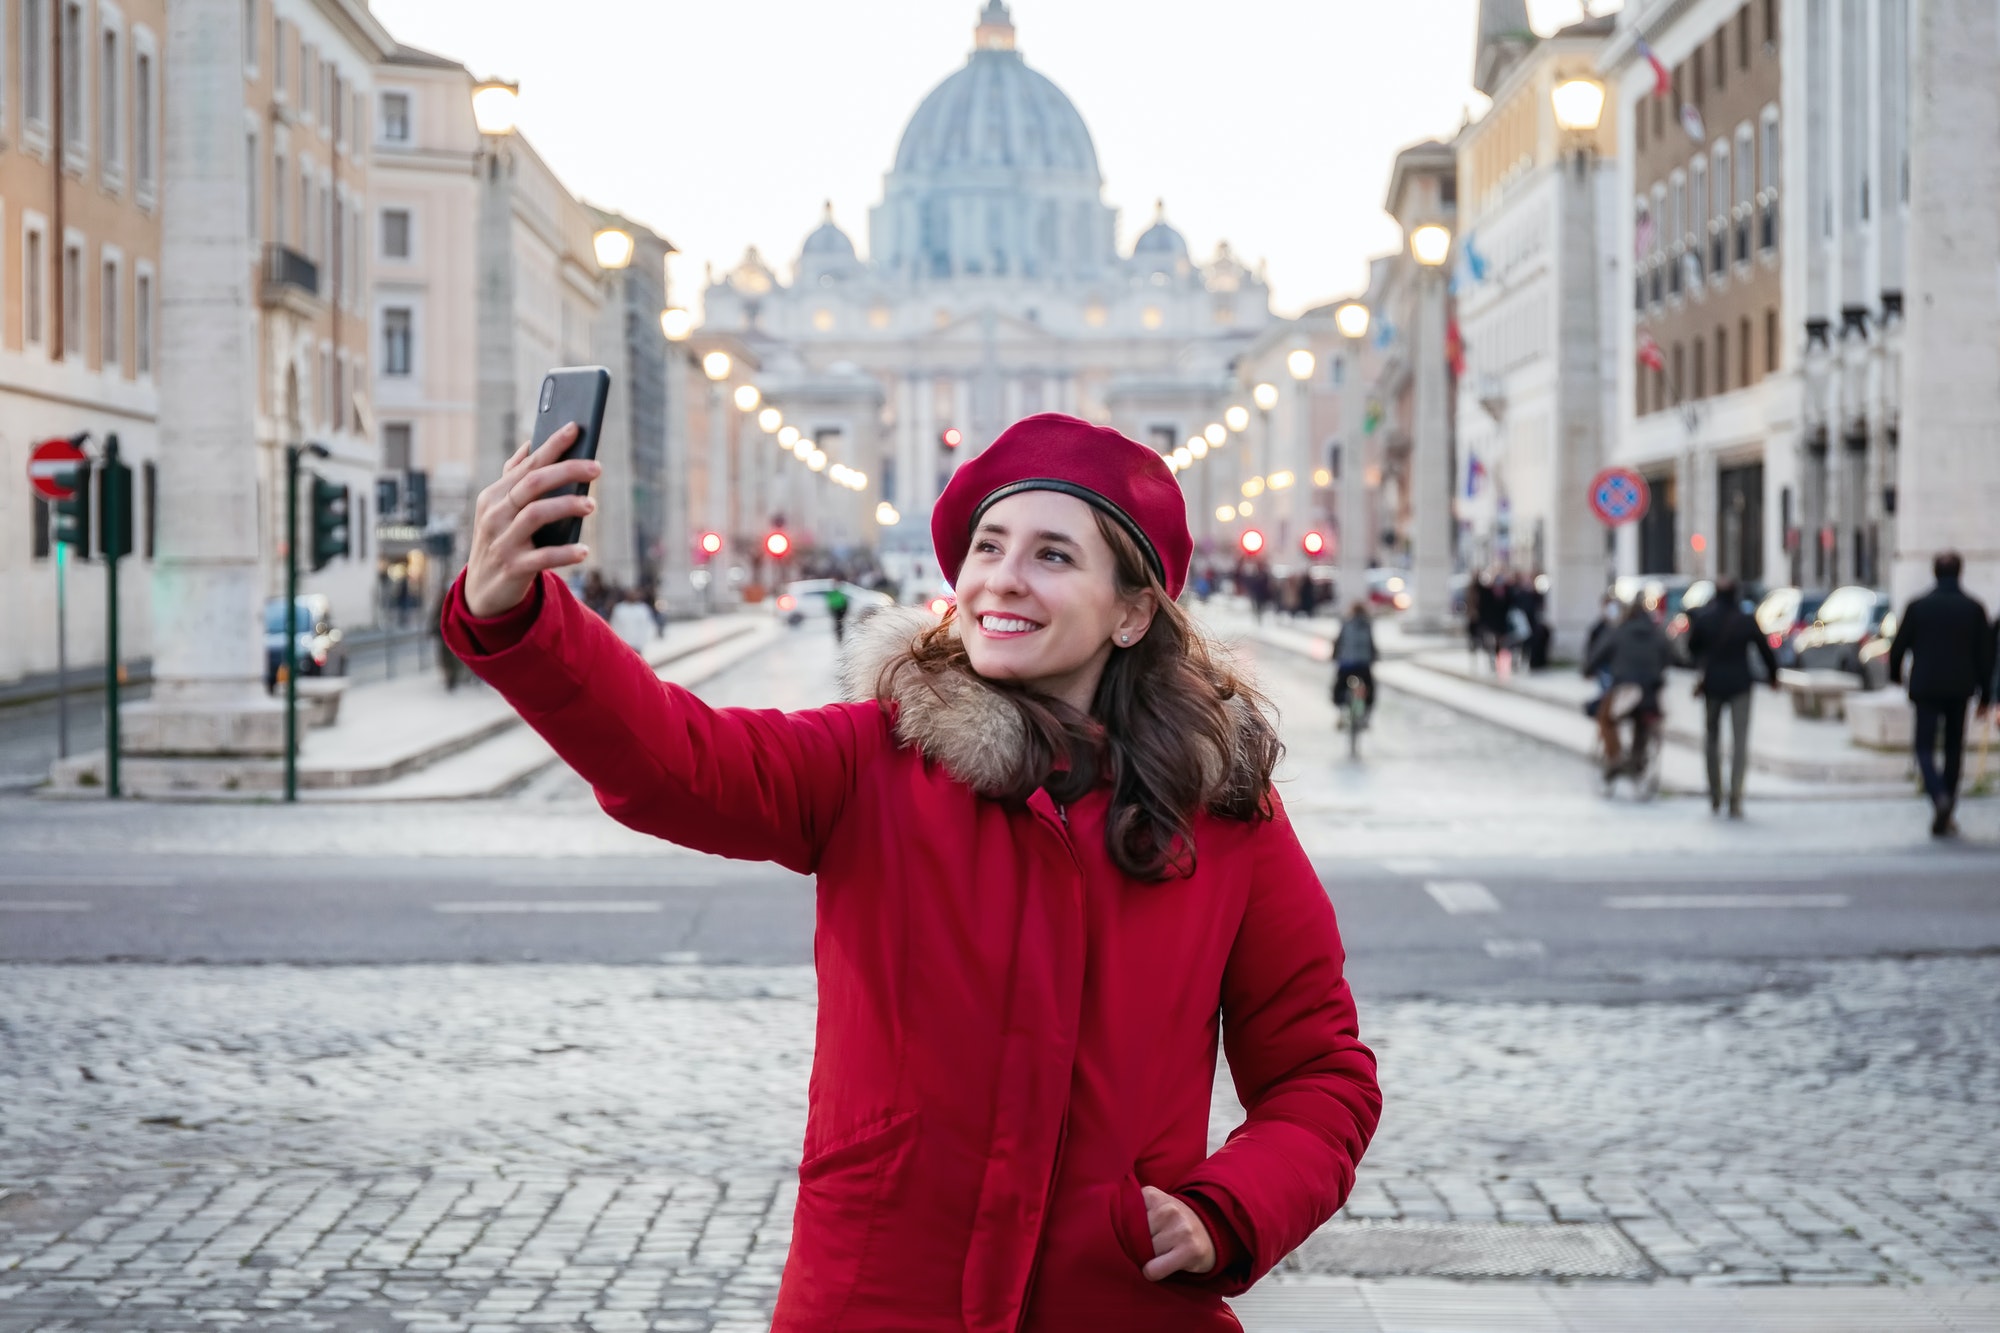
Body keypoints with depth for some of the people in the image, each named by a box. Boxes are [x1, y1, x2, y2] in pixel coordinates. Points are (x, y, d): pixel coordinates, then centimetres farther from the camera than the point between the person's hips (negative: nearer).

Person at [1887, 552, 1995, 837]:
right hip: (1960, 688, 2)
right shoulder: (1974, 608, -1)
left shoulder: (1918, 607, -5)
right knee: (1954, 748, 13)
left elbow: (1898, 645, 0)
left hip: (1926, 688, -2)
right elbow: (1985, 653, 0)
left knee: (1926, 748, 2)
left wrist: (1895, 674, 21)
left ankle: (1939, 796, -26)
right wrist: (1985, 695, 8)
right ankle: (1946, 815, 14)